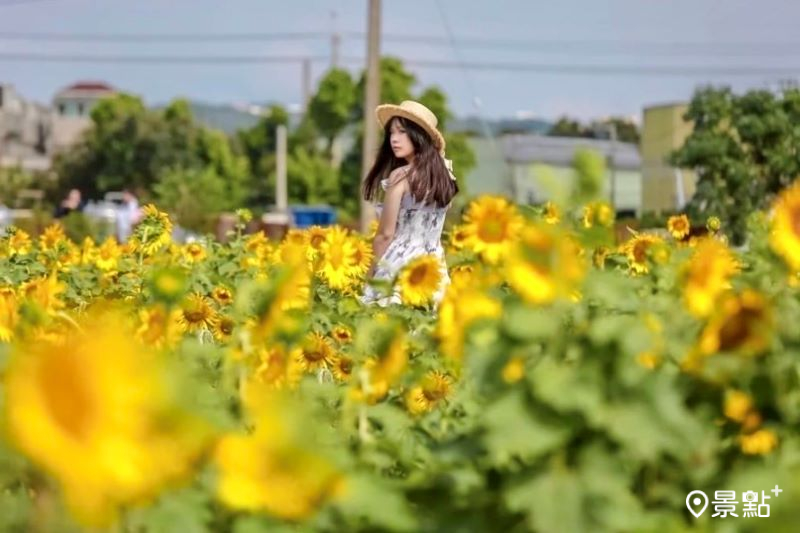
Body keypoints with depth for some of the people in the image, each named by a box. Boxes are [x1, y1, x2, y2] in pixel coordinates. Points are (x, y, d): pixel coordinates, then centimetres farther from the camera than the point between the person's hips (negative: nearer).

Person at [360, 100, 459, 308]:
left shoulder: (400, 176, -12)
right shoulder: (443, 173, 7)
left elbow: (385, 234, -8)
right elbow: (429, 229, 12)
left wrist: (370, 272, 1)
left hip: (400, 268, -7)